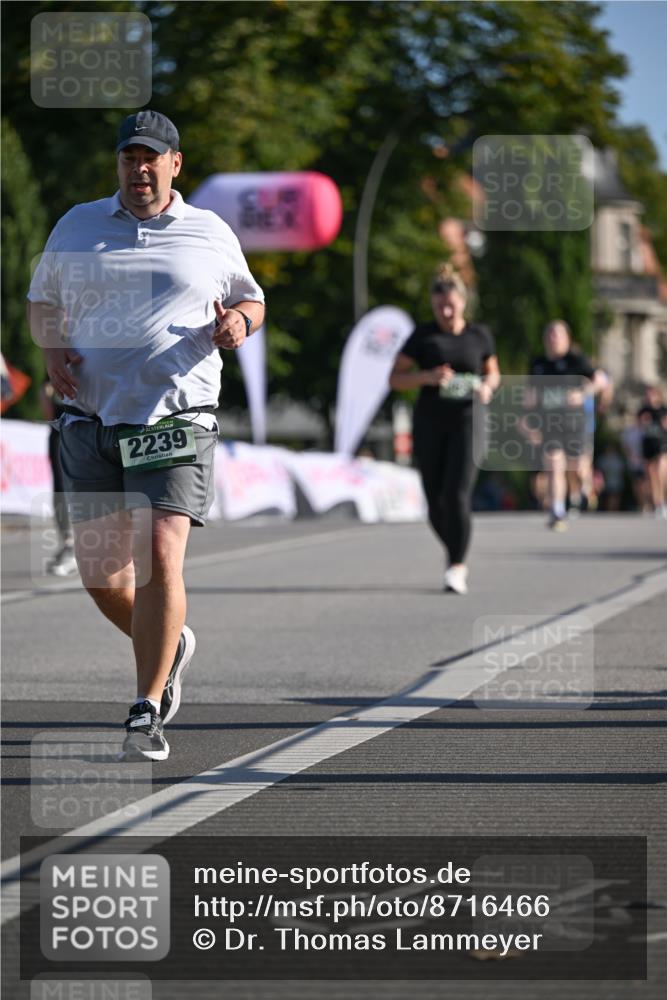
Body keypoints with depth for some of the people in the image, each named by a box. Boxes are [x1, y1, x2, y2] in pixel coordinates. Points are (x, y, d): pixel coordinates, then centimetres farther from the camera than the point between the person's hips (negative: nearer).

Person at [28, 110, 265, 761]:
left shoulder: (211, 234, 9)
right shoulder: (77, 226, 12)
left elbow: (250, 300, 22)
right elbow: (42, 302, 23)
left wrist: (238, 322, -2)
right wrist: (53, 350, 2)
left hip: (177, 417, -3)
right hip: (91, 420, 3)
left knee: (160, 555, -18)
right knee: (98, 570, 3)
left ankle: (147, 712, -11)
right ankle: (168, 644, 34)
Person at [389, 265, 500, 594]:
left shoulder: (479, 335, 5)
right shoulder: (422, 335, 2)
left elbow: (493, 373, 19)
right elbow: (395, 378, 2)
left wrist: (488, 387, -5)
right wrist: (428, 377, -16)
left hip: (467, 421, -1)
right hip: (430, 423, 1)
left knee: (457, 495, -18)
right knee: (436, 503, 5)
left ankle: (456, 569, -15)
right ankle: (457, 556, 30)